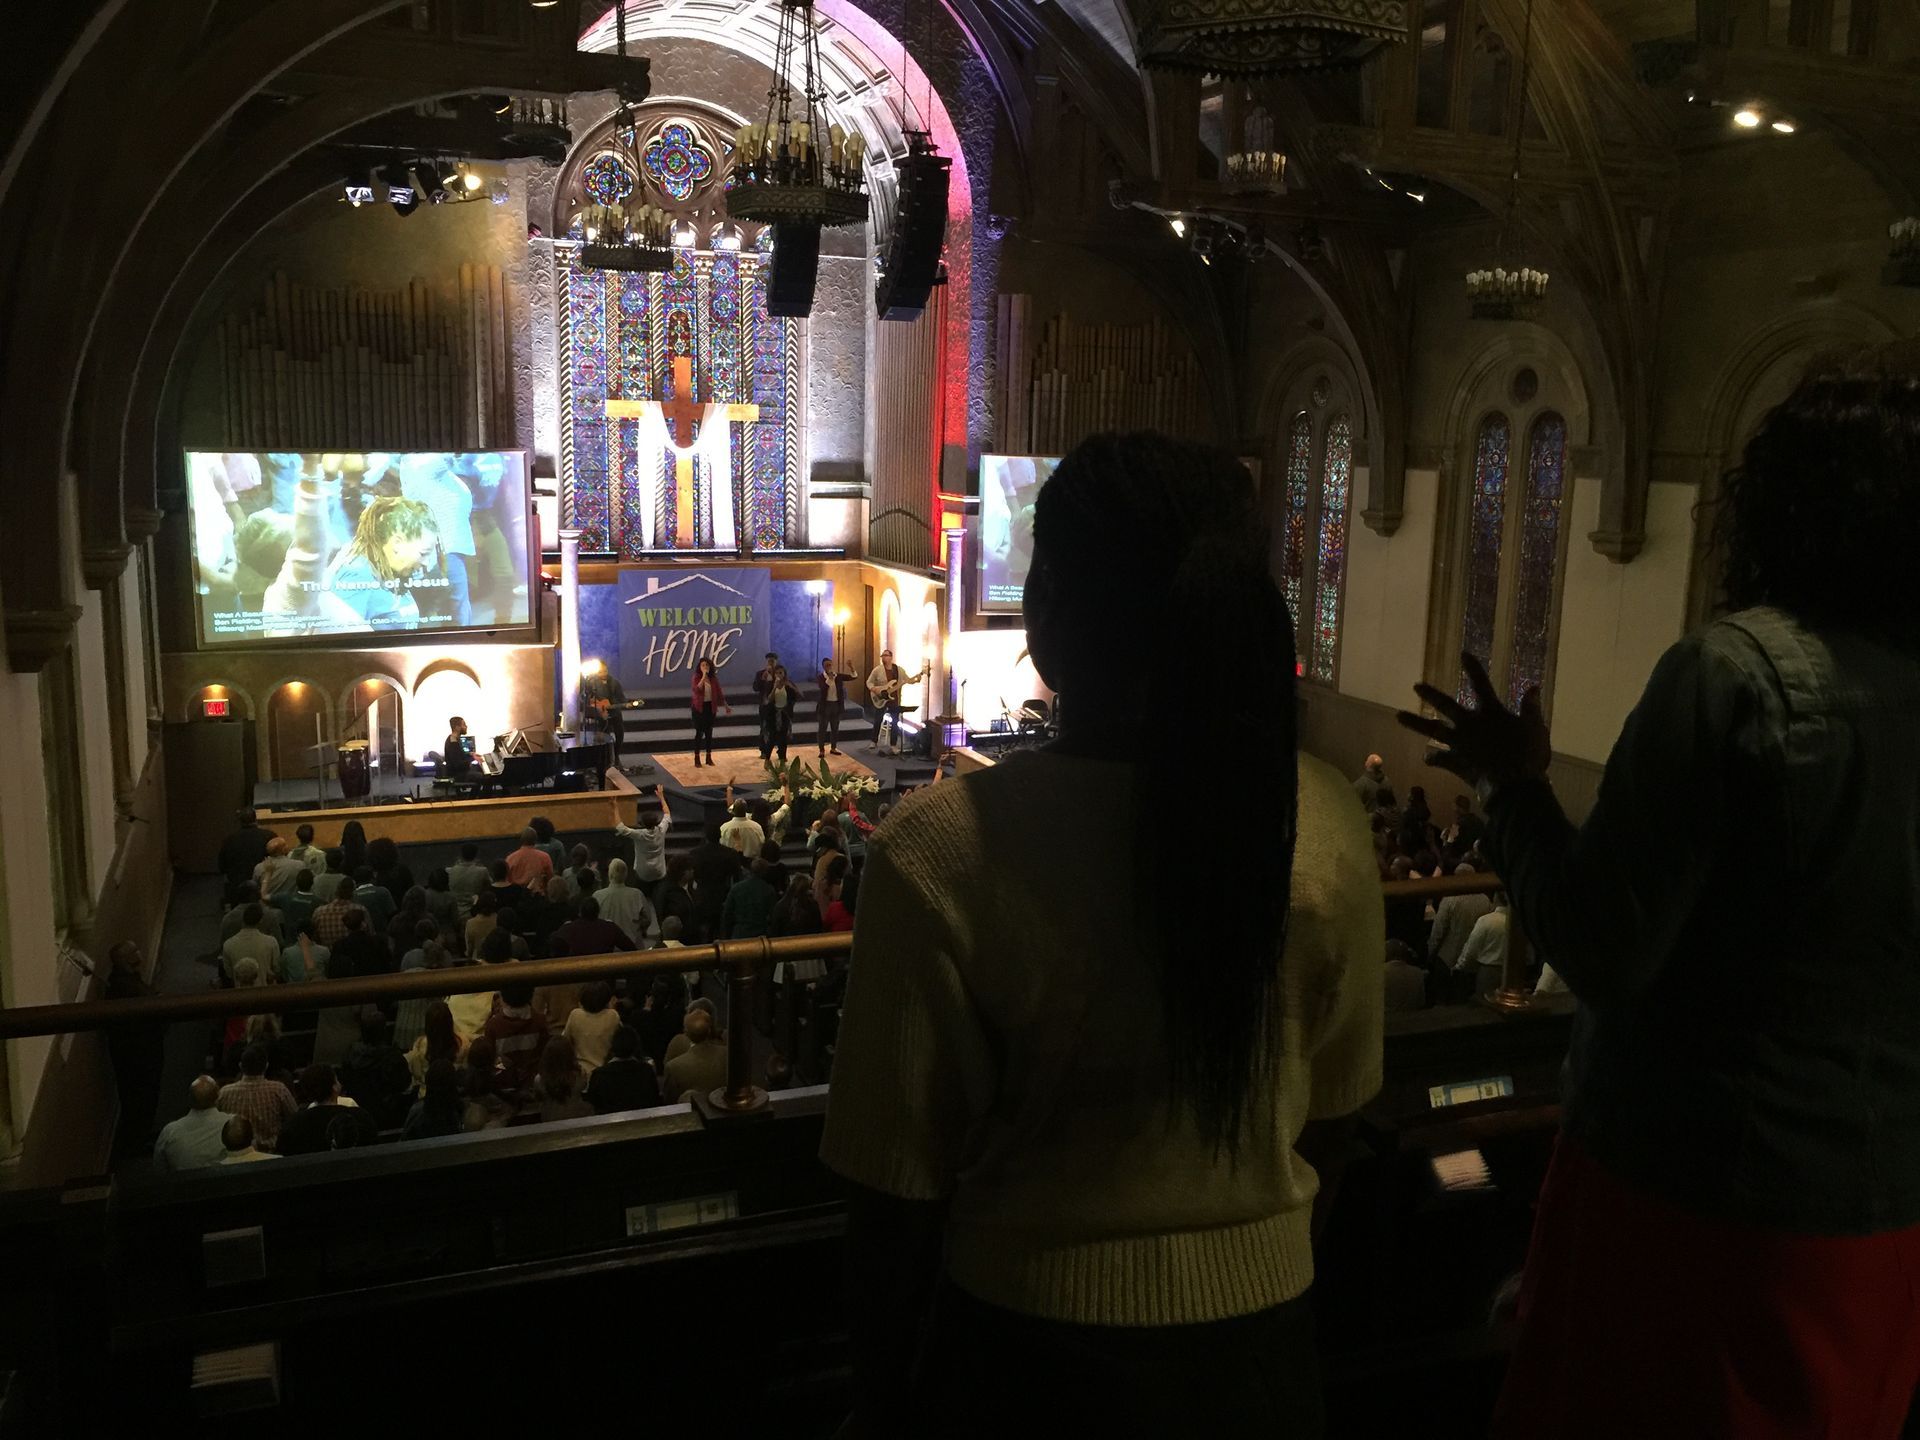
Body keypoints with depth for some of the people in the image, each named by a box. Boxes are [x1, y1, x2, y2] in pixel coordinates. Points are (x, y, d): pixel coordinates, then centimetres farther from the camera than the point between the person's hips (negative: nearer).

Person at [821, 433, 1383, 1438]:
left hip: (1032, 1328, -2)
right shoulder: (1325, 822, -15)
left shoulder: (940, 852, -25)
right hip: (1256, 1318, 3)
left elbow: (900, 1183, -15)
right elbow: (1329, 1110, -1)